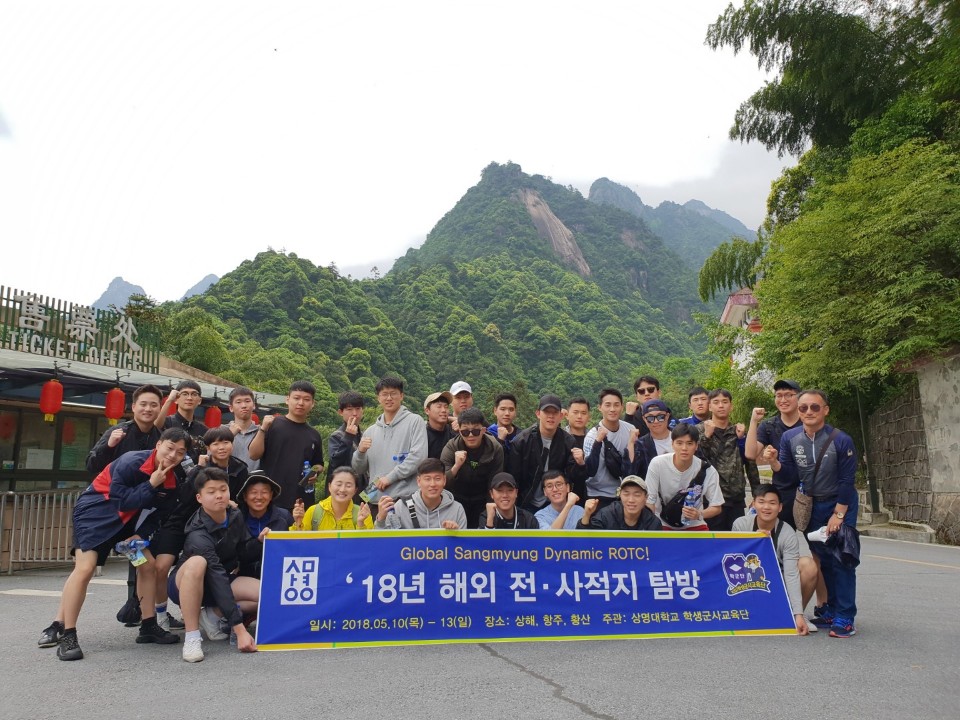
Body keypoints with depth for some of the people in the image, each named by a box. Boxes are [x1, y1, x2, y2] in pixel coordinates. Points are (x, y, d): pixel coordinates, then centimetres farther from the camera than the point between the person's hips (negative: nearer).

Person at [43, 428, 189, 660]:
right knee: (84, 569, -18)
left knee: (148, 565, 2)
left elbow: (156, 508, 6)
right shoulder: (131, 462, -27)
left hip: (126, 517, 7)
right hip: (95, 510, -7)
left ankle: (148, 627, 11)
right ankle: (66, 634, -5)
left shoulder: (170, 476, -5)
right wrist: (151, 484, -27)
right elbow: (122, 502, -27)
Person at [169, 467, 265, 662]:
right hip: (185, 585, -5)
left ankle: (214, 615, -3)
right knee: (197, 563, -41)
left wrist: (260, 541, -24)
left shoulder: (235, 516, -10)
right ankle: (192, 637, -28)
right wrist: (239, 629, -44)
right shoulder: (198, 535, -30)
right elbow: (217, 580, -38)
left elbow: (244, 557, -1)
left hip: (225, 578, 5)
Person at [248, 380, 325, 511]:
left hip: (302, 501, 4)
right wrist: (263, 429, -18)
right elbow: (254, 455, -6)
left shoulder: (314, 435, 12)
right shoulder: (272, 424, 0)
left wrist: (316, 470, 0)